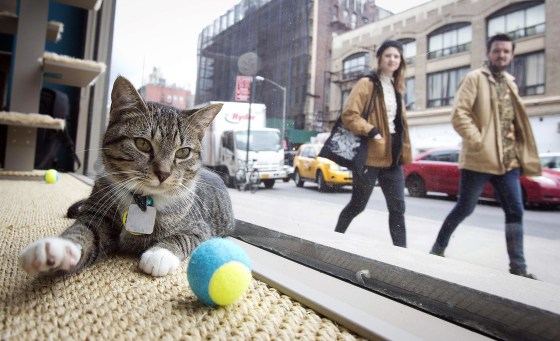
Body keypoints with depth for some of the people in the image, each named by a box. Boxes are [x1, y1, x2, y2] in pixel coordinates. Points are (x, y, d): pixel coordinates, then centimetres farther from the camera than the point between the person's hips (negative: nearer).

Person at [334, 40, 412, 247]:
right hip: (370, 154, -6)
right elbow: (349, 115, -14)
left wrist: (404, 151, 14)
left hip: (392, 156, 7)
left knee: (397, 207, 2)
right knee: (358, 205, 6)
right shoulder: (366, 84, -4)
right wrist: (372, 132, -25)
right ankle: (336, 236, 29)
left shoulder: (396, 89, 18)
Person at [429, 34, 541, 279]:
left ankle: (518, 267, 12)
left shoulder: (510, 82, 19)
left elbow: (516, 121, 22)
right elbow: (459, 114, -14)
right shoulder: (475, 78, -2)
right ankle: (438, 247, 21)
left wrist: (520, 156, 11)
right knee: (464, 209, 2)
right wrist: (479, 141, -21)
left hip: (508, 160, 6)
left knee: (515, 212, 3)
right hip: (479, 158, -6)